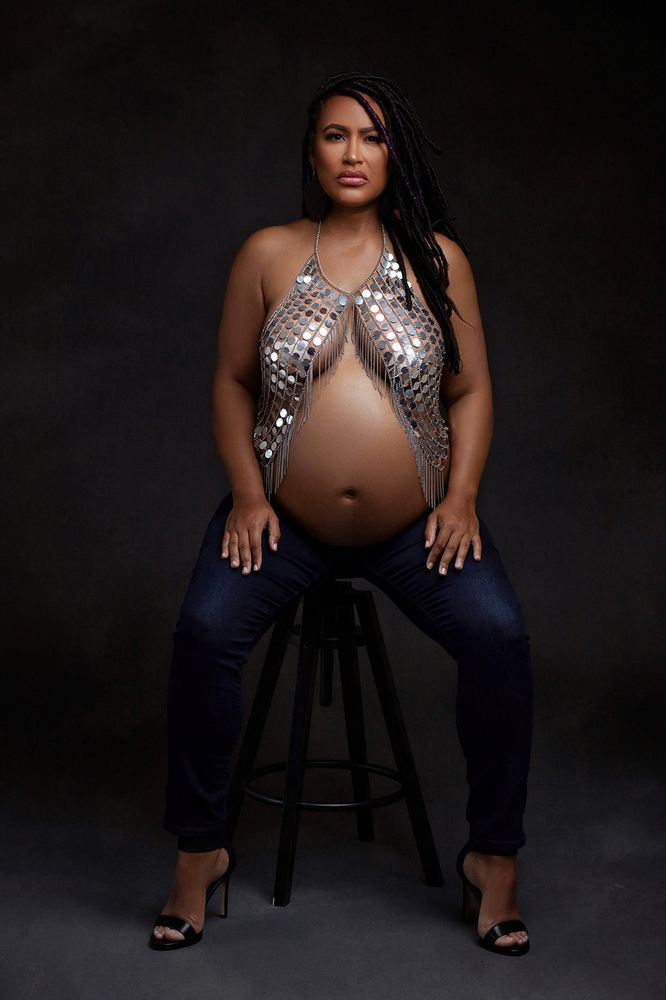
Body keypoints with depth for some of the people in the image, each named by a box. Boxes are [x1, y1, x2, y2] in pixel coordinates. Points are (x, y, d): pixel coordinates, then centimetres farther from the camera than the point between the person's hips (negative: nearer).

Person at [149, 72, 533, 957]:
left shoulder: (438, 257, 3)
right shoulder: (268, 255, 2)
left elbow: (472, 390, 5)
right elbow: (231, 381, 6)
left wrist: (461, 497, -9)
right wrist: (247, 493, -7)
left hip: (417, 522, 0)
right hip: (285, 518, 0)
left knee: (499, 635, -24)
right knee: (204, 630, -25)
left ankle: (494, 858, -5)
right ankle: (200, 852, -6)